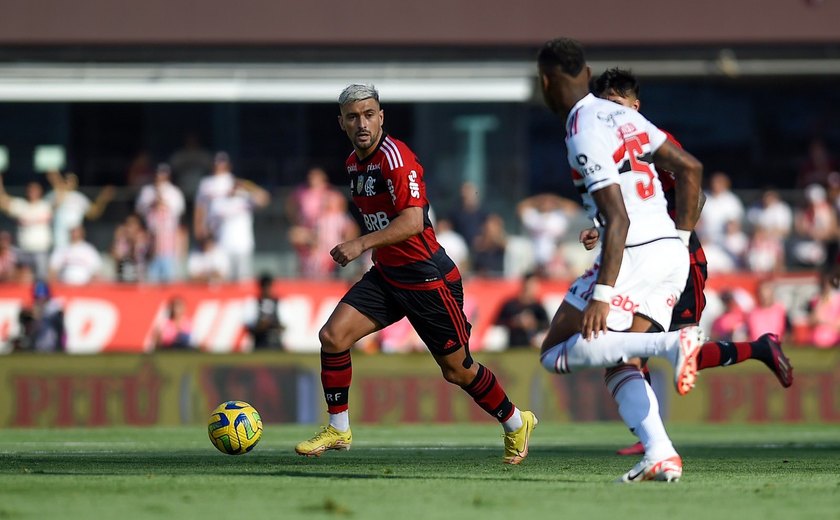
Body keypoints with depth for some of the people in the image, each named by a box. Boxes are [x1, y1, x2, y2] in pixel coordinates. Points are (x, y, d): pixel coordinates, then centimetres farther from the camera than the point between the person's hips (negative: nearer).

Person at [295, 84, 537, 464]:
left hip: (427, 278, -8)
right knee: (332, 335, -10)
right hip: (385, 275, 8)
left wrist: (361, 244, -37)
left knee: (456, 370, 4)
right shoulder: (354, 163, 8)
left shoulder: (395, 156, -20)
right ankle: (338, 430, 2)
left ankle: (516, 423, 28)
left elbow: (412, 220, -30)